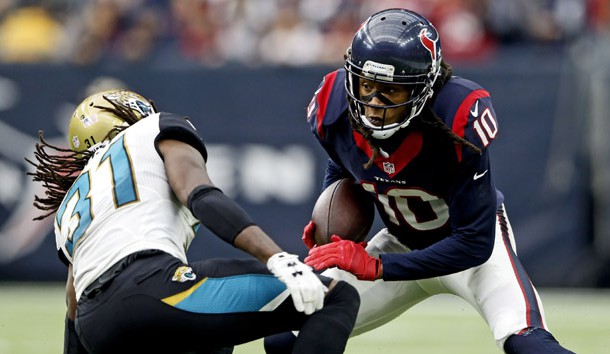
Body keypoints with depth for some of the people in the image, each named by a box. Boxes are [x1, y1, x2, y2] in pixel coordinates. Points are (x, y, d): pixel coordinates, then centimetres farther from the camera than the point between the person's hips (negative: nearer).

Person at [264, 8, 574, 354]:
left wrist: (376, 267, -36)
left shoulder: (458, 118, -34)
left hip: (477, 241, -5)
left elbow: (475, 243, -31)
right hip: (401, 243, 5)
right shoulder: (333, 108, -20)